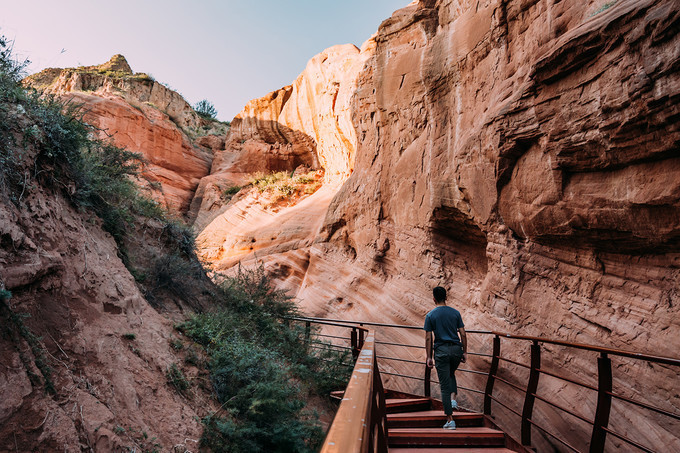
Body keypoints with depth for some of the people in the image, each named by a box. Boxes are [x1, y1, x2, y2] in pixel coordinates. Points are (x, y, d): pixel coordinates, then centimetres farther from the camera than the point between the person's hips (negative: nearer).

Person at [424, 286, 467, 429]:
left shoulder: (430, 315, -2)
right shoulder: (455, 312, 4)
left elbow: (428, 338, -4)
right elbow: (463, 334, 3)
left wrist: (429, 357, 1)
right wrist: (465, 352, 11)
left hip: (441, 351, -3)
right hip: (456, 349, 3)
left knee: (444, 385, 2)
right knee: (451, 374, 31)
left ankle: (450, 420, 3)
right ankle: (453, 399, 11)